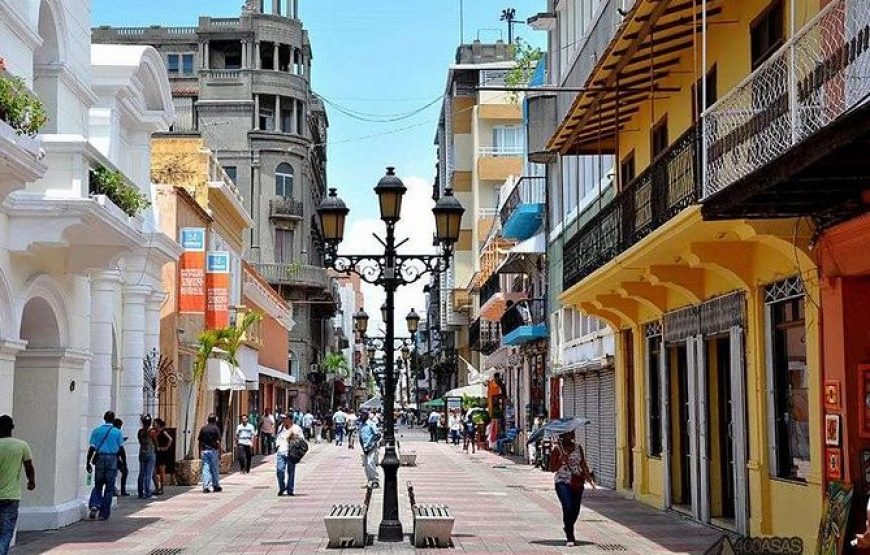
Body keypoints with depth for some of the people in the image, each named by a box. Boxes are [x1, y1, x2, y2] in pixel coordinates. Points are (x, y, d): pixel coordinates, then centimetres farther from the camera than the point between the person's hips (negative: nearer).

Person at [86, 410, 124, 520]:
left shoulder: (96, 430, 3)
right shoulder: (117, 432, 1)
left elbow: (92, 448, -1)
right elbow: (120, 449, 1)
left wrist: (88, 462, 4)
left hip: (100, 459, 1)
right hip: (112, 459, -1)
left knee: (97, 485, 14)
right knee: (109, 487, 6)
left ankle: (94, 505, -10)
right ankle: (104, 514, 7)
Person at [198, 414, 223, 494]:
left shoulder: (203, 428, 6)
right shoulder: (216, 428, -7)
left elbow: (200, 441, 8)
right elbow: (218, 442, -11)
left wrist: (200, 452, 15)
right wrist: (219, 453, -7)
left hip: (204, 451, 3)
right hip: (213, 450, -3)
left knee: (205, 469, 1)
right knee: (215, 469, 9)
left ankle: (205, 486, -7)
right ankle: (216, 486, 18)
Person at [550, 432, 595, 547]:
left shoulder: (578, 448, 10)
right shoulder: (557, 449, -3)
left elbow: (583, 464, 9)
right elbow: (552, 468, -4)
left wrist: (589, 477, -4)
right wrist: (563, 459, -18)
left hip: (577, 483, 5)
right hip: (563, 482, -4)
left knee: (576, 510, 9)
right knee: (568, 508, -16)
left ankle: (567, 528, 38)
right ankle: (570, 538, -8)